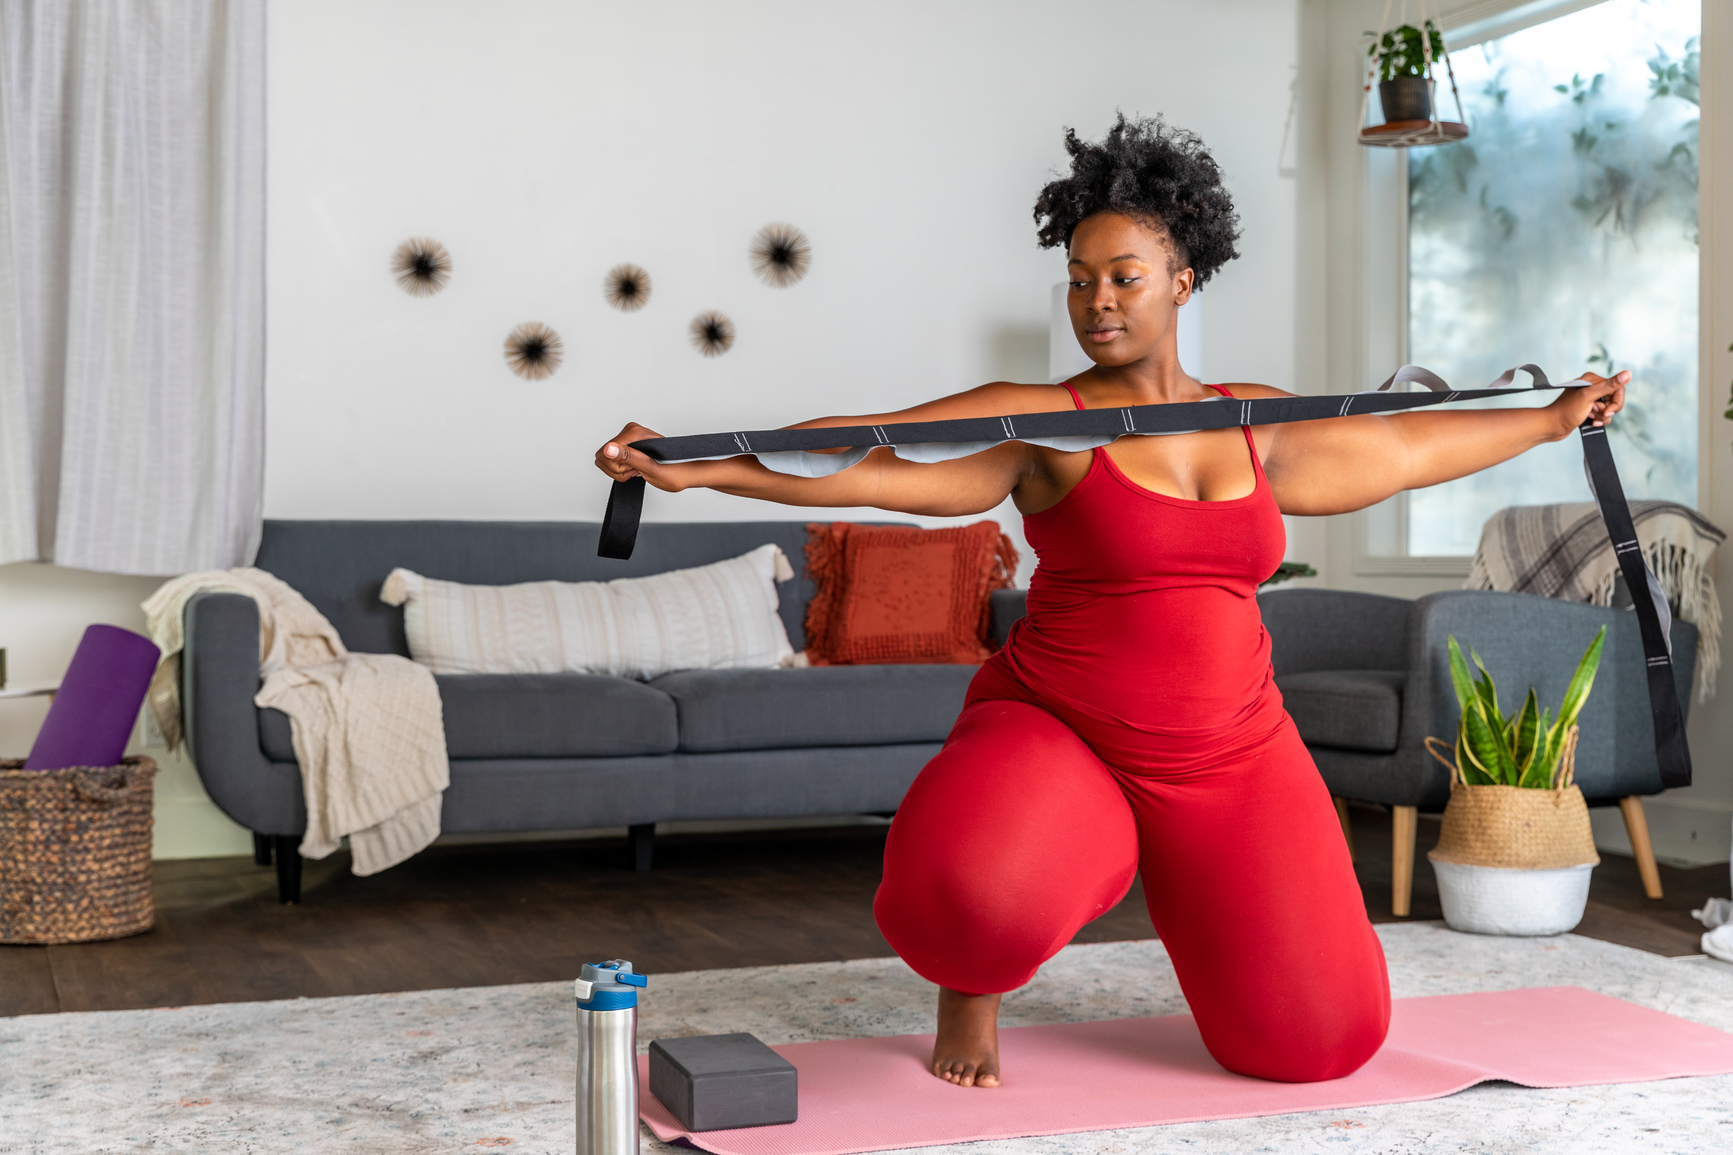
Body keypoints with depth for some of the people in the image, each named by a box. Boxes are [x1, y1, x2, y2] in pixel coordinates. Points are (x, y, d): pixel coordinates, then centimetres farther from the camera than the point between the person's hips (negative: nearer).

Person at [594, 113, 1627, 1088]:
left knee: (1320, 1039, 0)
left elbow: (1407, 444, 22)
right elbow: (869, 461, -19)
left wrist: (1552, 420, 31)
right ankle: (975, 985, 3)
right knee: (972, 900, -37)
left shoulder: (1257, 426, 7)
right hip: (1056, 738, -4)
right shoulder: (1043, 422, -8)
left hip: (1231, 759, 4)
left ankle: (1197, 888, 31)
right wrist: (690, 467, -30)